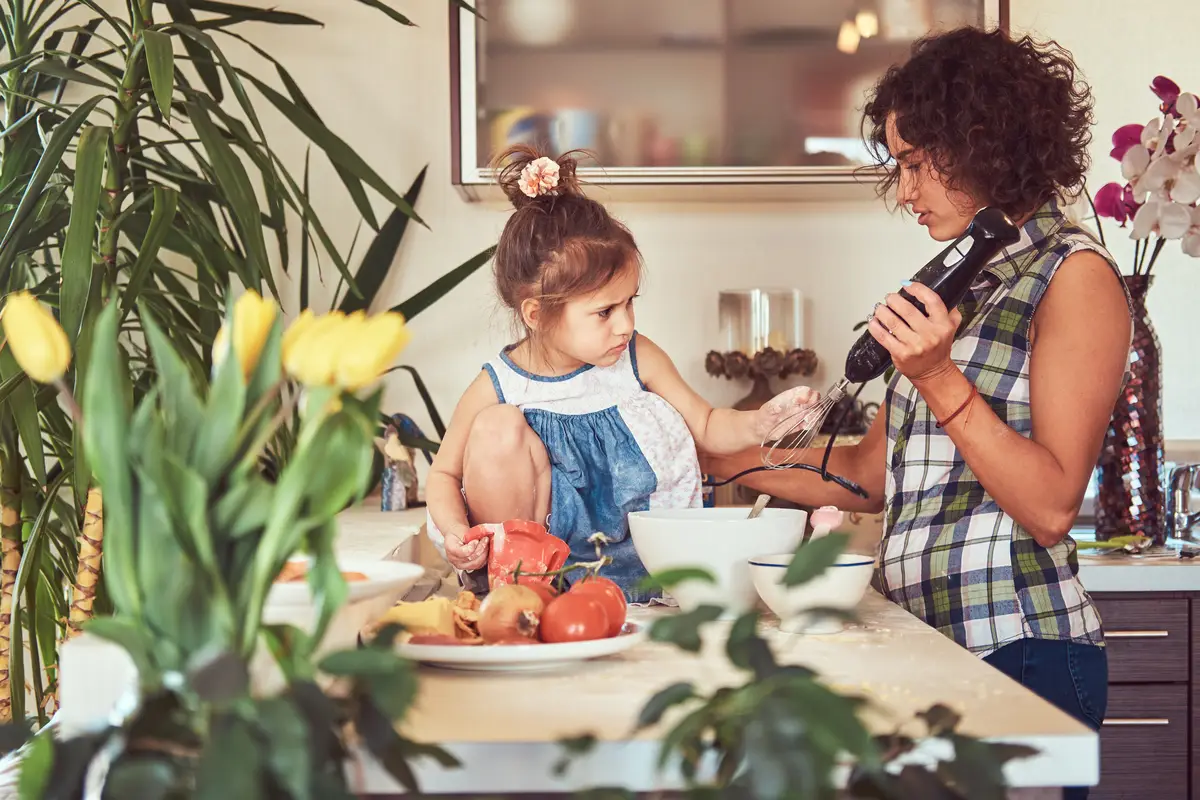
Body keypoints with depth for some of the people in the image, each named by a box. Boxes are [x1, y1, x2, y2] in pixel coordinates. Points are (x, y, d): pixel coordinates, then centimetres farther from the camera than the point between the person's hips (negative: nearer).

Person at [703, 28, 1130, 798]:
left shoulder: (1075, 276, -6)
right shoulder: (968, 282, 16)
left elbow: (1052, 509, -14)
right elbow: (873, 473, 18)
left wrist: (938, 379, -20)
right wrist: (723, 460, 17)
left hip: (1017, 647, -7)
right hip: (924, 641, 7)